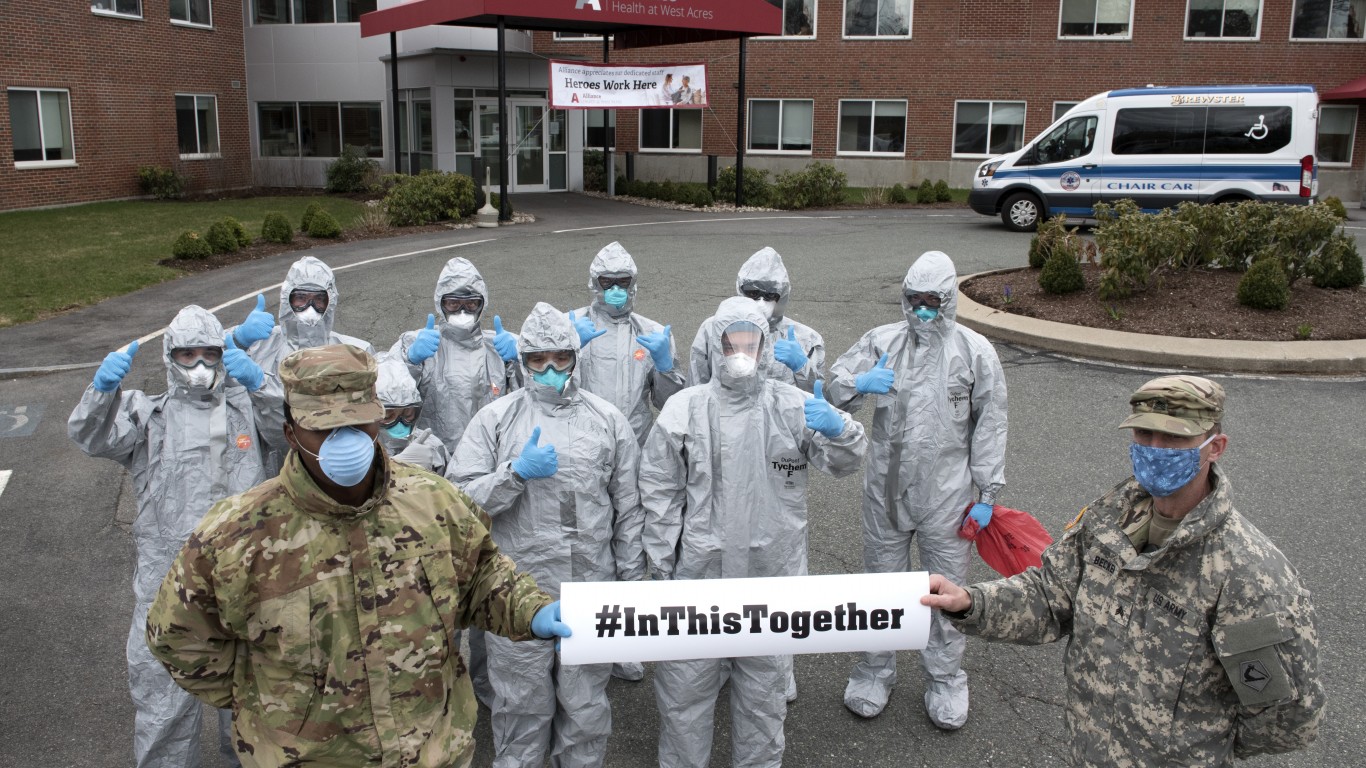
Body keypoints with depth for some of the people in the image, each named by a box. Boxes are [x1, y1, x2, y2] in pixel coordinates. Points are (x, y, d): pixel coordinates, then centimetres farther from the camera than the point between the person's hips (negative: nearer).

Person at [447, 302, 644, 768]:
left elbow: (628, 510, 8)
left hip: (591, 590, 1)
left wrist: (632, 581, 8)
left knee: (586, 708, 14)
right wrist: (517, 472, -18)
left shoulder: (608, 420, 5)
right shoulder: (495, 418, 0)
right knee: (522, 706, 13)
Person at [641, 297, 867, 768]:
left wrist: (839, 430, -28)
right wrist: (661, 565, -3)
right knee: (685, 682, 10)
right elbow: (659, 494, -1)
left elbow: (842, 463, -5)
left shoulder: (792, 406, -3)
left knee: (764, 681, 18)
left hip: (771, 574, 1)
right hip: (698, 572, -1)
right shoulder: (684, 410, -4)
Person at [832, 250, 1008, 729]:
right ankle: (875, 671, 32)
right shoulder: (881, 341, 2)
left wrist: (988, 492, -2)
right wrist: (859, 383, -24)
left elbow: (990, 426, 0)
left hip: (946, 494, -1)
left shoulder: (975, 351, -3)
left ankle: (945, 680, 29)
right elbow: (833, 389, -1)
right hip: (885, 488, 2)